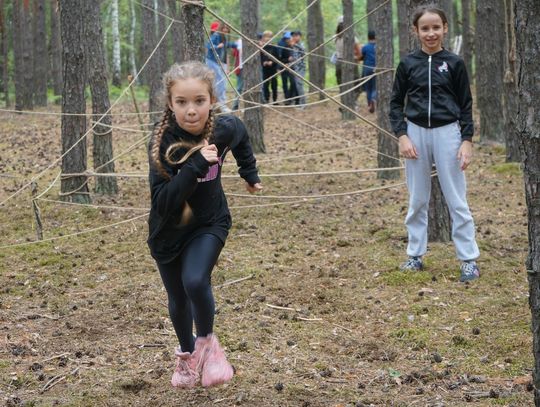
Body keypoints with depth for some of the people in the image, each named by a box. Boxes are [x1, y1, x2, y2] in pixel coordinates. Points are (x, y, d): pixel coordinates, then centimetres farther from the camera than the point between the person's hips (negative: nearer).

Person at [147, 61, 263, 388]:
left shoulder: (226, 129, -19)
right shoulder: (163, 143, -27)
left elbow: (241, 137, 8)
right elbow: (163, 202, -34)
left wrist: (250, 174, 16)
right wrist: (195, 165, -43)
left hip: (209, 223, 0)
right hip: (169, 231, 0)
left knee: (196, 282, -25)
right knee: (178, 300, 15)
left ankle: (207, 342, 5)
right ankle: (187, 354, 45)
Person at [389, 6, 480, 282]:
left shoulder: (454, 63, -1)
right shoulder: (408, 64, 1)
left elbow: (466, 105, 2)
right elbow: (396, 102, 6)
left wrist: (467, 140, -6)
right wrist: (402, 136, -5)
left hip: (447, 133, -2)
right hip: (416, 134, 2)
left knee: (456, 199, 0)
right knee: (417, 200, 10)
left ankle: (469, 259, 6)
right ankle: (415, 255, 20)